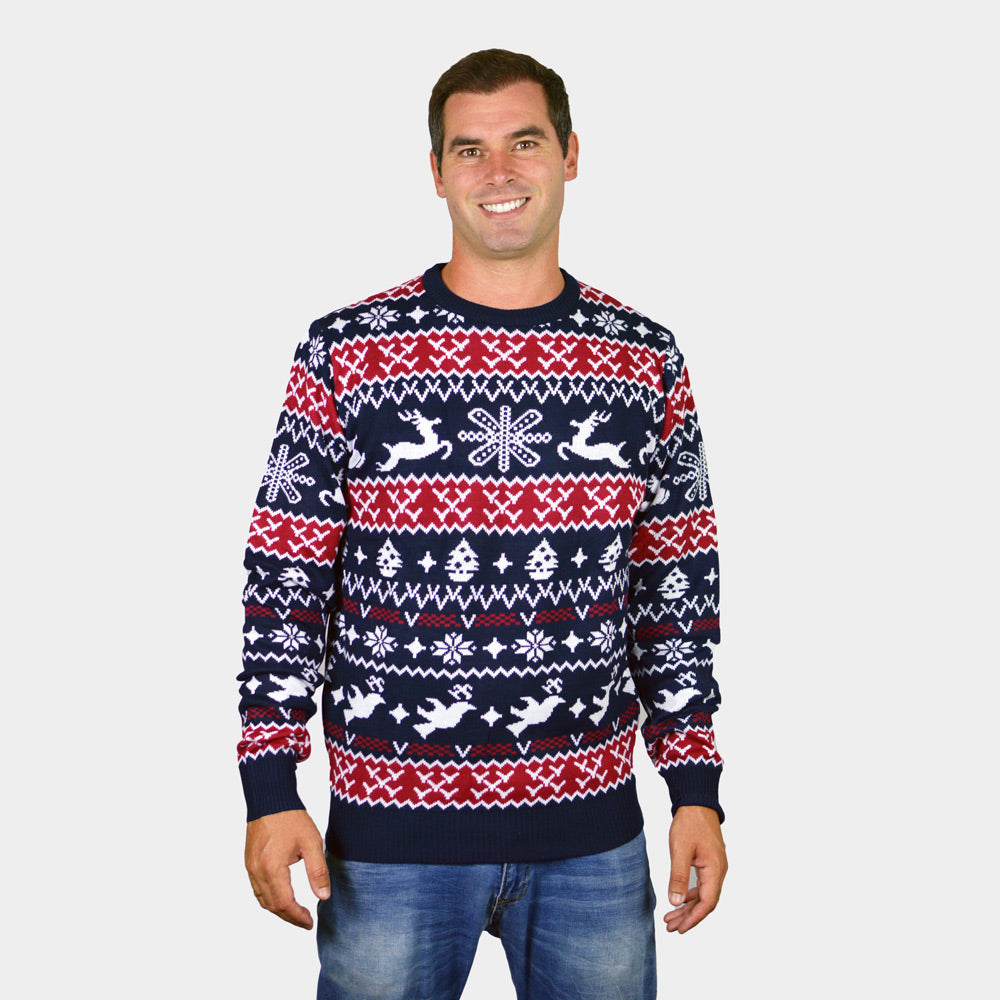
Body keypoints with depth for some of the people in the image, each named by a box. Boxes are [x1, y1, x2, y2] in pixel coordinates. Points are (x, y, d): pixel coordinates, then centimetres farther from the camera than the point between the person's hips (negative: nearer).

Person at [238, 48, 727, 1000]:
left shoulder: (648, 360, 2)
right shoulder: (344, 352, -4)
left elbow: (676, 590, 6)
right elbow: (285, 582, -2)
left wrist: (697, 791, 4)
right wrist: (271, 790, -6)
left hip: (592, 825, 2)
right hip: (391, 830, -1)